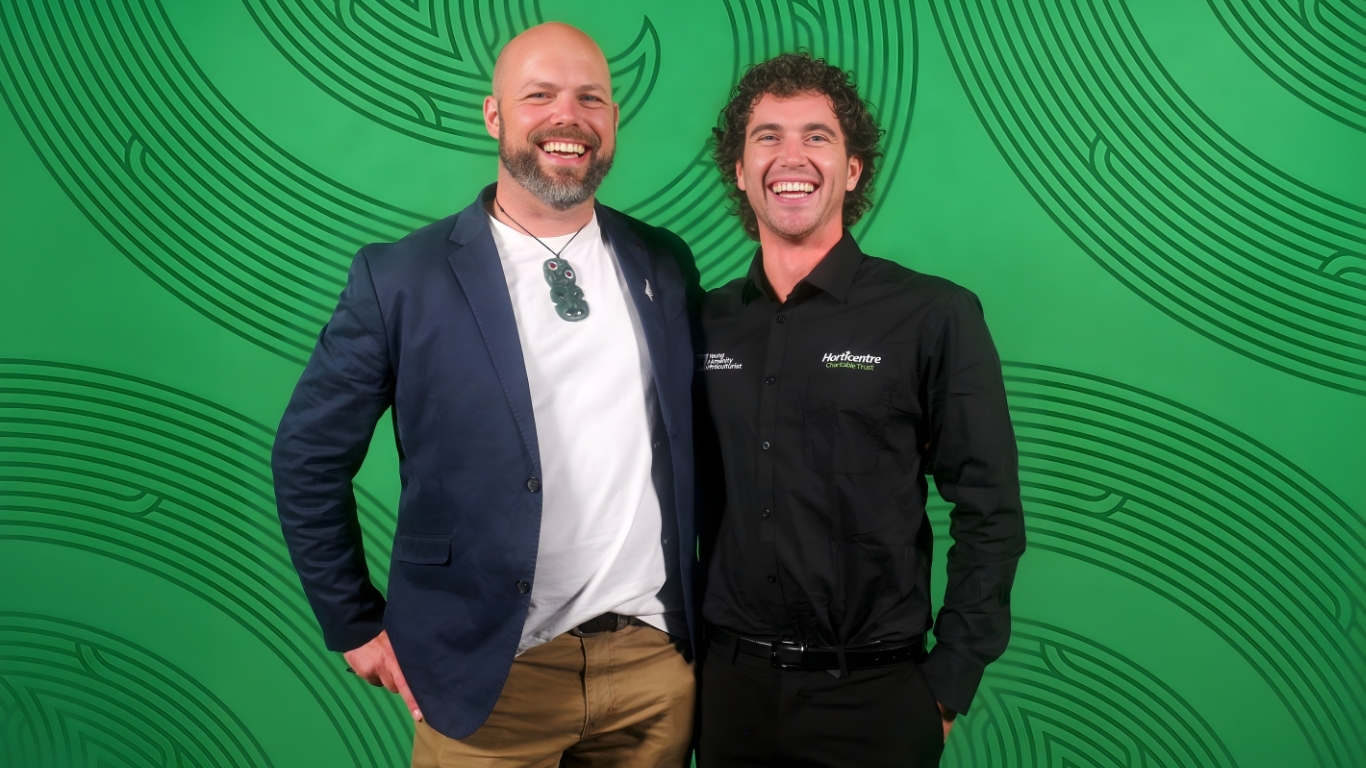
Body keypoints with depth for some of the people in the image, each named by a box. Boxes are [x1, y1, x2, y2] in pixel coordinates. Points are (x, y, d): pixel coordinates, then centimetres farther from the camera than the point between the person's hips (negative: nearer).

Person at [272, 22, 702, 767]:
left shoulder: (666, 265, 3)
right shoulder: (400, 277, -7)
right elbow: (309, 458, -1)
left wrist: (701, 603, 10)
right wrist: (358, 627, 0)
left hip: (657, 661, 3)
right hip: (490, 676, -3)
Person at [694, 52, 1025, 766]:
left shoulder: (934, 317, -8)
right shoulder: (704, 322, 3)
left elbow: (990, 515, -7)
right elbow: (693, 503, 10)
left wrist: (948, 687, -8)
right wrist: (689, 646, 5)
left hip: (875, 695, -3)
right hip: (729, 686, 4)